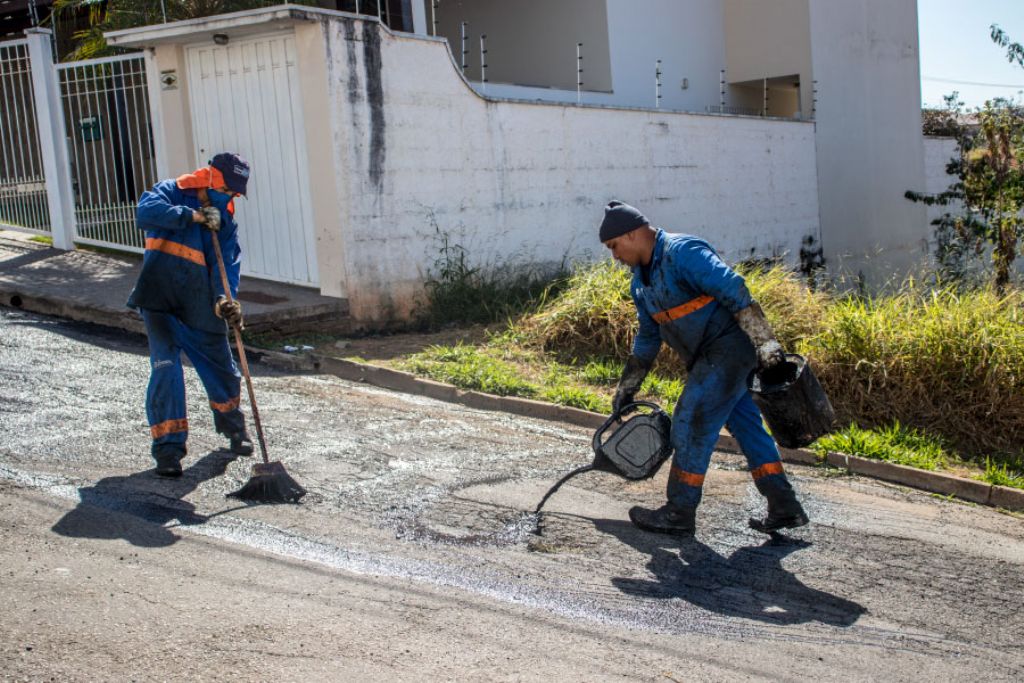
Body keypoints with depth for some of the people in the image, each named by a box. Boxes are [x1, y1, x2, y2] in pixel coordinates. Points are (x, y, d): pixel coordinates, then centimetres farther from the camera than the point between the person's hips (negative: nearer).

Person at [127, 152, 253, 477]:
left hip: (200, 306, 4)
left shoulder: (225, 221, 11)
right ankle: (168, 446, -6)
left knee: (222, 369, 12)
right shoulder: (170, 192, 1)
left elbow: (226, 265, -1)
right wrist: (194, 216, -19)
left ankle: (232, 425, 40)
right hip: (160, 301, -4)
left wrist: (224, 299, -19)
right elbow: (146, 213, -21)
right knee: (166, 368, -14)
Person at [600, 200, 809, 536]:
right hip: (708, 357, 10)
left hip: (730, 347, -10)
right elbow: (648, 338, 22)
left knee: (691, 423, -8)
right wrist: (626, 389, 23)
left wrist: (766, 344, -29)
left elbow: (735, 292, -26)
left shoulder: (683, 252, -18)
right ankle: (784, 508, 18)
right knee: (746, 426, 12)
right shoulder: (641, 280, 12)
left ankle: (680, 514, 1)